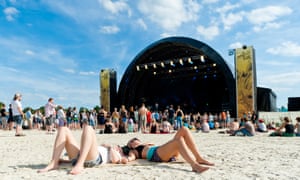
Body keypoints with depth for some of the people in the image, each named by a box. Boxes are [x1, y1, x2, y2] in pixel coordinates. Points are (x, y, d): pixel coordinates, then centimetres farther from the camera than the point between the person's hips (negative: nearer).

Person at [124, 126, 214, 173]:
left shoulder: (147, 145, 41)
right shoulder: (133, 151, 23)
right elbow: (132, 156, 0)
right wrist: (128, 159, -19)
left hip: (170, 153, 7)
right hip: (156, 154, -7)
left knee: (184, 130, -11)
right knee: (179, 139, -32)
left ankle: (199, 158, -18)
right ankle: (195, 165, -49)